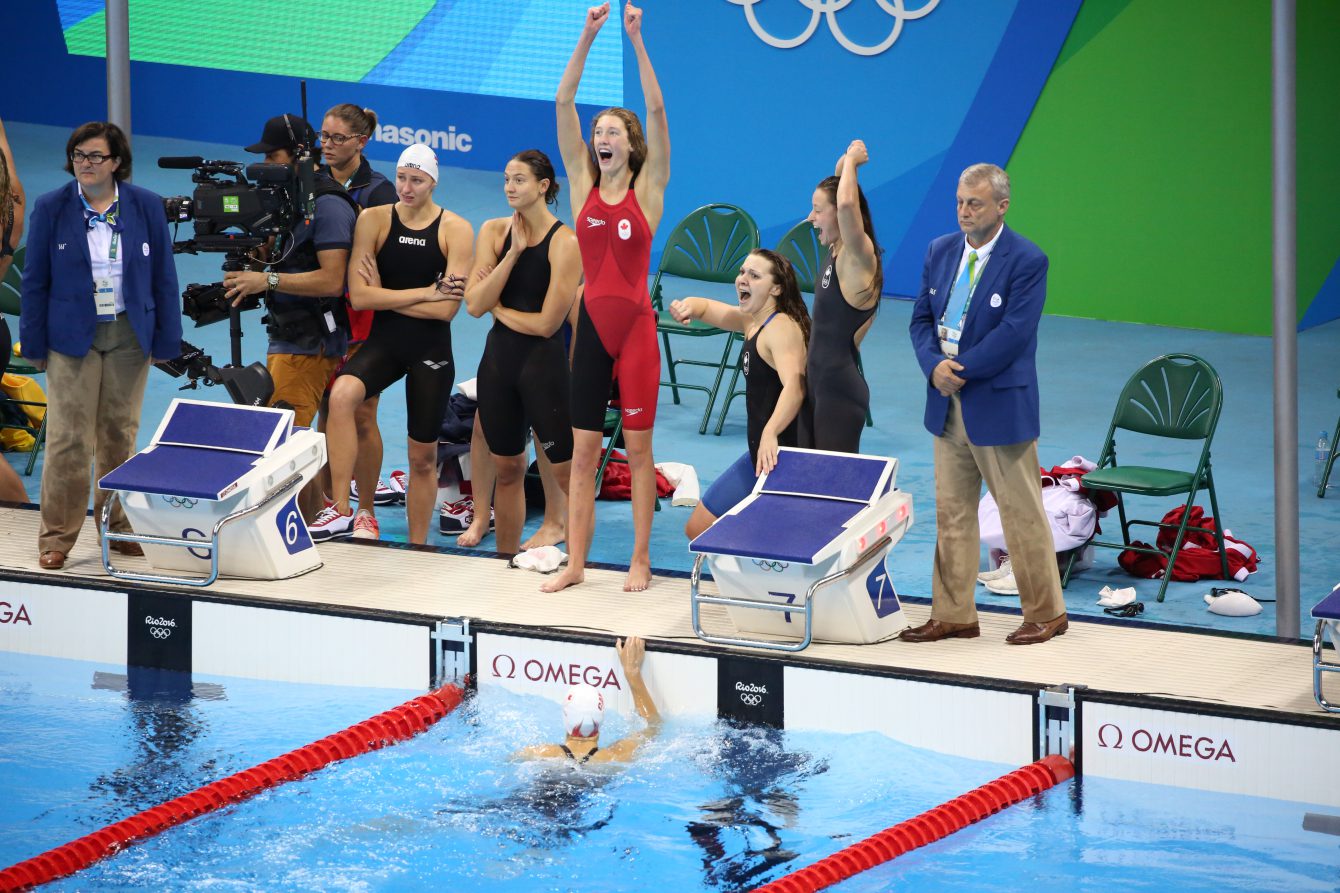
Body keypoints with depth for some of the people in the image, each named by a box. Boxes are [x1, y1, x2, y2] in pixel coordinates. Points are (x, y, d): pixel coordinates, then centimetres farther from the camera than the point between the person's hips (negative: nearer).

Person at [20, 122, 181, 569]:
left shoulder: (147, 207, 2)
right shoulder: (51, 208, 0)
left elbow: (164, 277, 6)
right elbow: (35, 280, 3)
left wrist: (166, 341, 2)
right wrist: (35, 344, -1)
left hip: (129, 336, 2)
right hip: (73, 337, -2)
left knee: (120, 435, 8)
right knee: (69, 437, -6)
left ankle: (117, 527, 20)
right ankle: (56, 538, 0)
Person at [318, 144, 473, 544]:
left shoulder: (455, 230, -4)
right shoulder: (374, 220, -1)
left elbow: (446, 309, -12)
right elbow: (359, 296, -10)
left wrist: (385, 295, -10)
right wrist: (424, 293, -12)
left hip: (431, 350, 0)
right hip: (383, 342, 0)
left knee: (423, 457, 7)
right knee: (342, 394, -31)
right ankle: (340, 512, -29)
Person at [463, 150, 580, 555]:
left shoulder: (565, 243, -13)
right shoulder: (494, 231, 3)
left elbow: (546, 323, -15)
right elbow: (474, 305, -7)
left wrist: (498, 307, -2)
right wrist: (513, 254, -12)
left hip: (543, 361, -6)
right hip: (499, 359, 6)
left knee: (567, 473, -2)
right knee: (507, 470, 15)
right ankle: (506, 561, 26)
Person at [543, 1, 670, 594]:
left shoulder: (647, 189, -2)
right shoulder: (583, 185, 4)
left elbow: (656, 110, -12)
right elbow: (564, 103, -2)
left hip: (636, 326, -3)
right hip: (592, 323, 3)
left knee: (638, 446, 3)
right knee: (583, 450, 4)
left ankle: (640, 560, 10)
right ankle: (575, 563, 8)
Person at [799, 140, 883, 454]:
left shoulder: (859, 257, -17)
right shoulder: (836, 253, 7)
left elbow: (846, 204, -35)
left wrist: (851, 162, -19)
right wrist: (845, 163, 11)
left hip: (840, 389, -9)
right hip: (818, 381, 9)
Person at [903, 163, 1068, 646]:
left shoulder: (1027, 261, -12)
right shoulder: (941, 251, 8)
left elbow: (1013, 332, -19)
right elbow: (922, 318, 9)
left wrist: (958, 369, -17)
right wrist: (934, 365, -10)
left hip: (1000, 404, -6)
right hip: (948, 404, 6)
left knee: (1021, 512, 1)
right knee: (951, 511, 10)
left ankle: (1045, 614, 12)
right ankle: (952, 615, 16)